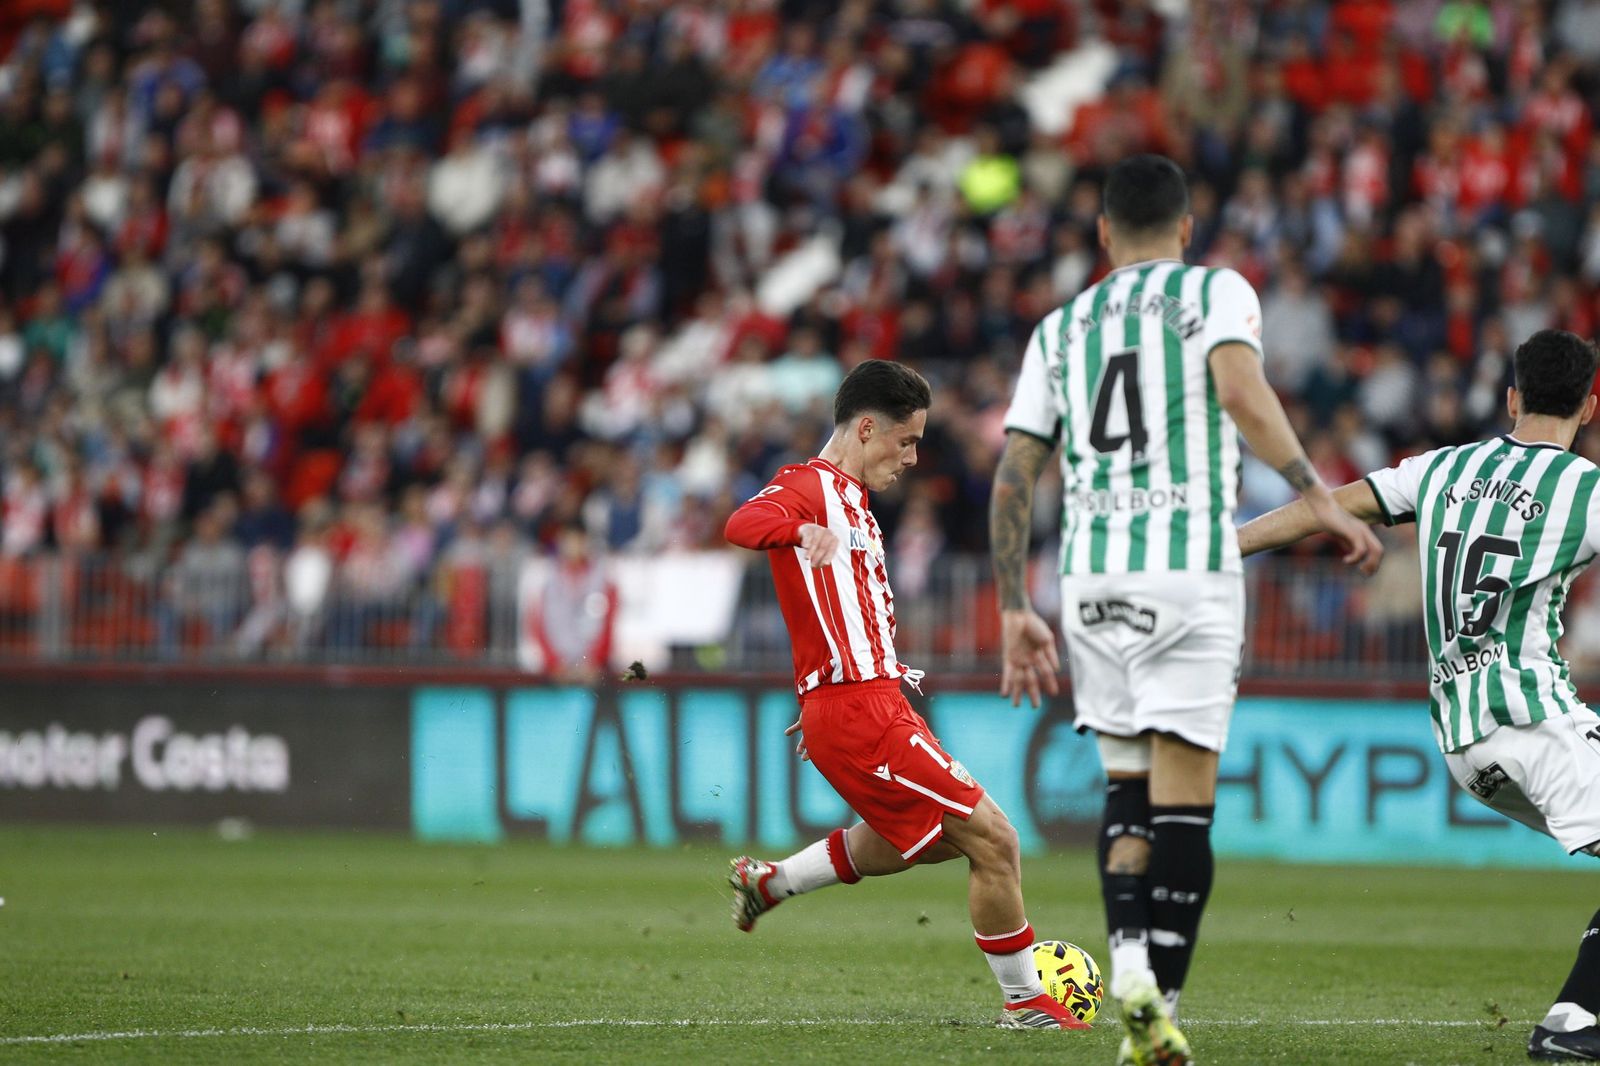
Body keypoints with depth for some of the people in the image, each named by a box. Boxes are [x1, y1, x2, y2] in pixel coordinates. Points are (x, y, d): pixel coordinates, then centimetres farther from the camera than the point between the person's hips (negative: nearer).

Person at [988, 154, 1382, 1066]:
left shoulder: (1061, 328, 17)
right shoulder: (1216, 292, 5)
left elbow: (1014, 477, 13)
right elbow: (1240, 392, -17)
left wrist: (1016, 612, 17)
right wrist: (1320, 498, -17)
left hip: (1090, 575, 4)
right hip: (1189, 571, -4)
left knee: (1128, 785, 15)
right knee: (1182, 802, -2)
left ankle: (1129, 956, -6)